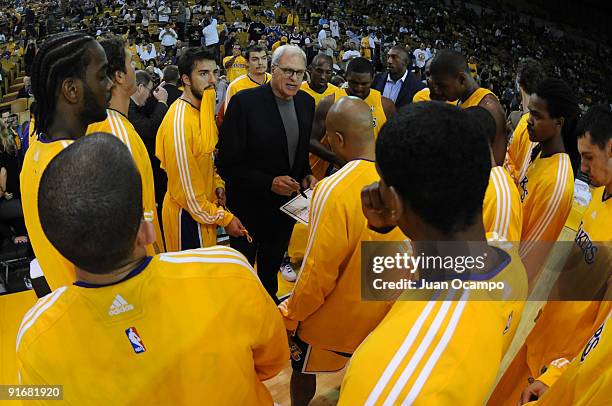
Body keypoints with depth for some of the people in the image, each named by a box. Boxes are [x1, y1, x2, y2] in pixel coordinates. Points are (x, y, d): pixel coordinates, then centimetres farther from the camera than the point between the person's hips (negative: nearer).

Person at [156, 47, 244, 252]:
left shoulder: (203, 109, 4)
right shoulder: (179, 123, -25)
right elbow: (186, 190, -22)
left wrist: (217, 184, 0)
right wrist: (224, 218, -15)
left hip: (205, 207, 9)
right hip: (188, 216, -9)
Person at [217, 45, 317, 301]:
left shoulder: (307, 102, -2)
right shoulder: (244, 102, -22)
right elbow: (227, 163, -21)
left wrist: (306, 175, -5)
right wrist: (269, 182, -28)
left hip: (286, 204, 6)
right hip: (249, 205, -5)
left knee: (272, 266, 27)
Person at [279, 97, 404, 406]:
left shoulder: (334, 190, -31)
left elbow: (318, 272, -24)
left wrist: (289, 316, -8)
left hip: (334, 319, -5)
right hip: (384, 312, 5)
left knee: (304, 371, 22)